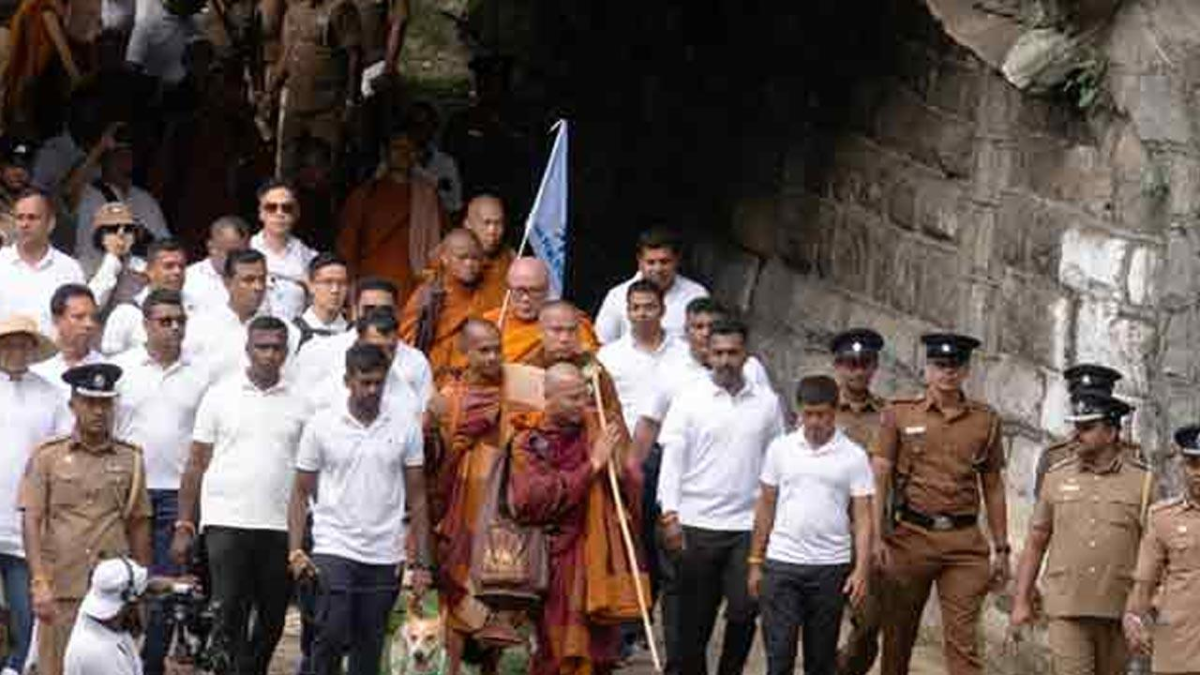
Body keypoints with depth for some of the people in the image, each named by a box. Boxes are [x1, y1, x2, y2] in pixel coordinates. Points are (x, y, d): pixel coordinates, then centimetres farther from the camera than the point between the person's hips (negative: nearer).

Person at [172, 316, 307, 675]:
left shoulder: (299, 404, 8)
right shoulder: (220, 396, 5)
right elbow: (196, 464, 7)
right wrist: (184, 526, 1)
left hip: (280, 527, 2)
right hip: (226, 523, -2)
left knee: (271, 621, 8)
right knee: (229, 616, -7)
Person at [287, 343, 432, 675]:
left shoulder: (405, 427, 4)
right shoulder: (321, 425, 0)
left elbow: (417, 498, 8)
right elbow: (301, 492, 4)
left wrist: (422, 562, 2)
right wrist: (295, 551, -8)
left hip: (385, 558, 2)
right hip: (333, 550, -2)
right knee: (332, 636, -15)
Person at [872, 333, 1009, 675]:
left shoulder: (986, 421, 9)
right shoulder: (899, 414, 4)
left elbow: (993, 489, 13)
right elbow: (879, 478, 0)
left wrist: (1001, 550, 11)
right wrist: (876, 538, -10)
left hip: (965, 542, 0)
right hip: (910, 537, 0)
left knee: (963, 640, -6)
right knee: (897, 638, 8)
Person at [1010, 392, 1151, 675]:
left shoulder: (1141, 481, 1)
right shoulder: (1057, 477, 5)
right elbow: (1035, 543, 9)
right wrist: (1021, 601, 4)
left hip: (1117, 610, 0)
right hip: (1066, 609, 0)